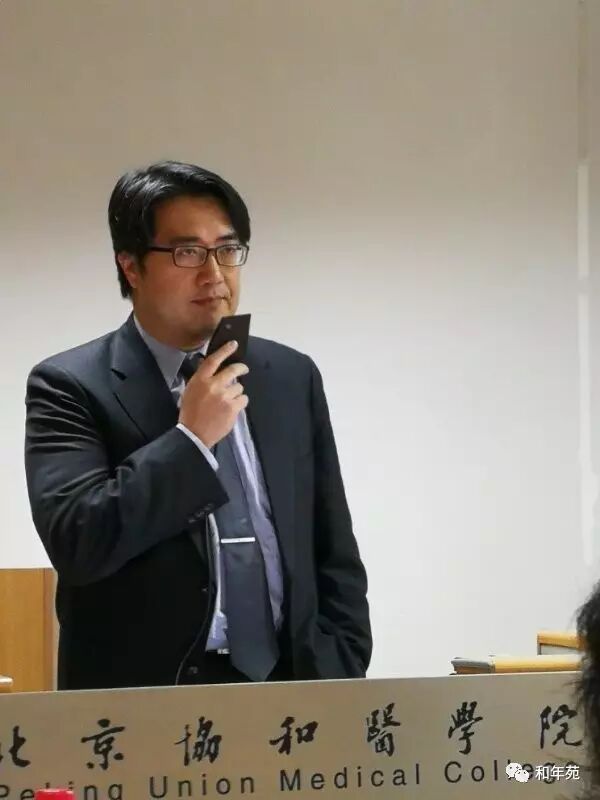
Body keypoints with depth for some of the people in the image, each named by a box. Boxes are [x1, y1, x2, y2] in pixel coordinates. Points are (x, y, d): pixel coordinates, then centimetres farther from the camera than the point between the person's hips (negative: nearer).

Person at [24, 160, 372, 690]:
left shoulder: (292, 377, 9)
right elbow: (75, 543, -17)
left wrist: (340, 683, 0)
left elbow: (335, 556, 10)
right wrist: (191, 439, -16)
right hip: (141, 699, -3)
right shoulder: (72, 386, -4)